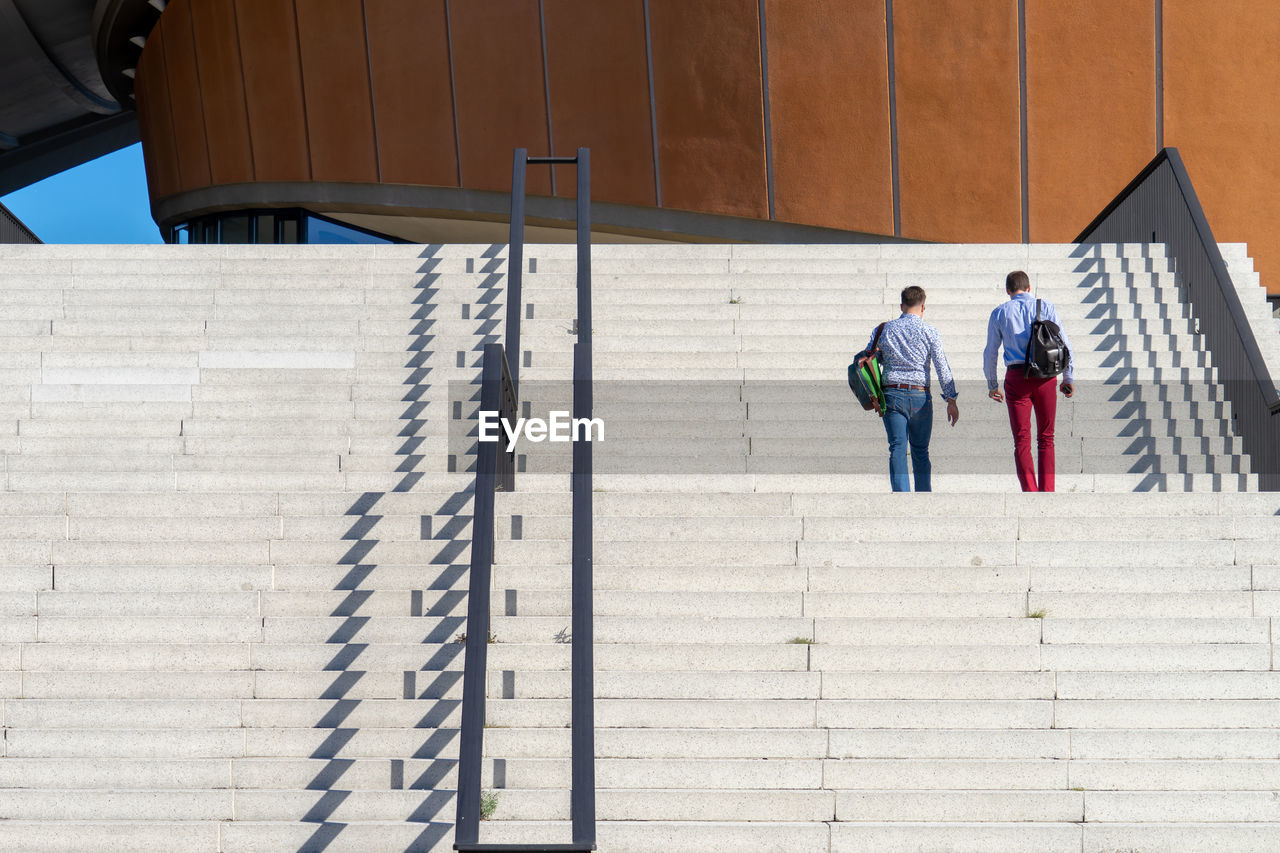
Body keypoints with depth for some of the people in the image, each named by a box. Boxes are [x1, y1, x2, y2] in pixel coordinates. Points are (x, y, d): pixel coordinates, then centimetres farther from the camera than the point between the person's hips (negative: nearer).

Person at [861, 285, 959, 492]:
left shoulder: (884, 330, 6)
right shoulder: (929, 332, 1)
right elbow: (942, 367, -3)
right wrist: (951, 400, -1)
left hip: (892, 394, 0)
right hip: (920, 396, 0)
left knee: (897, 449, -4)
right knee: (920, 451, 10)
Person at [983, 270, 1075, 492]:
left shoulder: (999, 313, 8)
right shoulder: (1045, 307, 7)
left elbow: (990, 353, 11)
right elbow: (1064, 342, 2)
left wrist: (992, 385, 22)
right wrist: (1068, 377, 8)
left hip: (1016, 376, -1)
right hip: (1046, 376, 1)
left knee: (1022, 441, 1)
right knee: (1046, 438, 11)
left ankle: (1030, 492, -10)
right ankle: (1047, 492, 6)